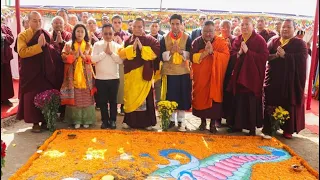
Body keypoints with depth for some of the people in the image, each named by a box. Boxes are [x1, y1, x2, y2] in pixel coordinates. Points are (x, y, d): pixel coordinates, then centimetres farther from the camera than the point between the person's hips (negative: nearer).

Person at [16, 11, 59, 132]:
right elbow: (22, 52, -16)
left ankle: (45, 120, 19)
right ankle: (35, 122, 11)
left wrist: (46, 44, -9)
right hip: (30, 73, -3)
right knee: (32, 97, -1)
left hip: (46, 72, 3)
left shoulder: (46, 34, 10)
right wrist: (38, 45, -21)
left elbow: (53, 51, 10)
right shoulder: (22, 35, -2)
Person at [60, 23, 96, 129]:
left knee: (86, 97, 0)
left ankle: (86, 120, 8)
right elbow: (64, 57, -2)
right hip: (73, 75, 0)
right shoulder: (68, 44, 8)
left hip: (85, 75, 1)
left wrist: (83, 55, -12)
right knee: (74, 97, -1)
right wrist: (75, 56, -12)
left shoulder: (88, 45, 10)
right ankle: (76, 120, 6)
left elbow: (92, 59, 1)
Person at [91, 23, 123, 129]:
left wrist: (111, 53, -14)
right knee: (102, 101, 8)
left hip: (114, 78, 0)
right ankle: (105, 120, 20)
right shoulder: (97, 45, 1)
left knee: (113, 100, 8)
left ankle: (112, 120, 20)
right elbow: (93, 59, -10)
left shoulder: (117, 46, 3)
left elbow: (120, 60, -8)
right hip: (100, 78, 0)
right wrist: (104, 52, -12)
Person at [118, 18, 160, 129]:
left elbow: (156, 51, -12)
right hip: (130, 73, 2)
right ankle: (129, 121, 18)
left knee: (145, 97, 3)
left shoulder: (150, 40, 1)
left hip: (145, 73, -2)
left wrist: (142, 48, -17)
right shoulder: (127, 40, 7)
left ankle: (147, 122, 13)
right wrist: (132, 47, -16)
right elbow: (121, 54, -4)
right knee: (130, 97, 7)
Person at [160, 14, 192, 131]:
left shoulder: (187, 38, 1)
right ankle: (171, 120, 17)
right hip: (169, 72, 0)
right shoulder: (164, 39, 3)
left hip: (183, 72, 0)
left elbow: (190, 56, -4)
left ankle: (181, 121, 13)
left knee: (183, 97, 3)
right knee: (170, 97, 4)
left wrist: (180, 51, -19)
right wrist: (171, 51, -18)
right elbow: (161, 56, -2)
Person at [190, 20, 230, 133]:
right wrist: (205, 53, -21)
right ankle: (203, 121, 20)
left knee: (214, 98, -1)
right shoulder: (196, 42, 3)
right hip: (200, 76, 1)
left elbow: (226, 56, -12)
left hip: (215, 76, -1)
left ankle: (213, 123, 11)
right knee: (201, 98, 4)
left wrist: (212, 52, -22)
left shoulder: (221, 42, 0)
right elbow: (192, 57, -8)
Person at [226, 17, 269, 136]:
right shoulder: (237, 40, 10)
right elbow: (231, 55, 7)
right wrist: (239, 53, -13)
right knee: (238, 101, 8)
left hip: (253, 76, -4)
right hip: (239, 75, 5)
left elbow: (264, 57, -14)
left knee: (252, 103, 0)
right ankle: (238, 124, 21)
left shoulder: (259, 40, -5)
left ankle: (252, 127, 12)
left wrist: (248, 52, -19)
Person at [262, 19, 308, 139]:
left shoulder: (299, 43, 3)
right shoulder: (273, 41, 12)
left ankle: (288, 130, 16)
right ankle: (268, 127, 11)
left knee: (288, 105, 3)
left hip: (290, 79, -2)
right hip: (273, 78, 2)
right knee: (270, 104, 1)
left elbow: (302, 58, -13)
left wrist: (284, 55, -19)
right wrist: (275, 55, -19)